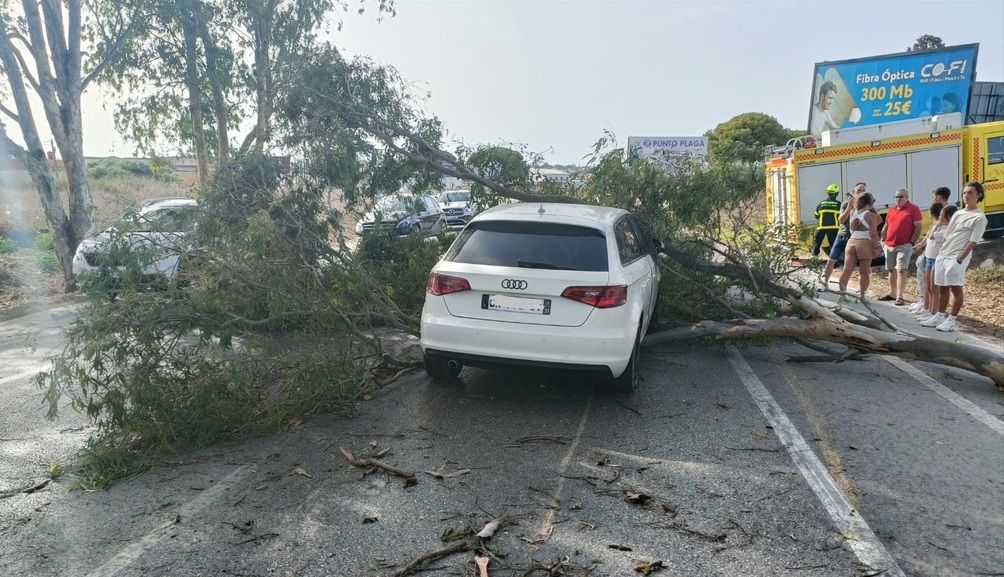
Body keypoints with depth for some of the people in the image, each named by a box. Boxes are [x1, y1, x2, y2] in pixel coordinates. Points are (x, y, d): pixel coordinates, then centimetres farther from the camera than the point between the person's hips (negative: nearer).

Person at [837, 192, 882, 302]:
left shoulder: (853, 213, 8)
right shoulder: (871, 215, -5)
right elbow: (873, 234, -9)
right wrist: (876, 247, -1)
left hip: (851, 242, 4)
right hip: (865, 243, -4)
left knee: (846, 269, 1)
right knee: (864, 272, 4)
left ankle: (842, 294, -2)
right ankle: (862, 295, 8)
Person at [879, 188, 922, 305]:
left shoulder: (913, 209, -4)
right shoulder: (891, 209, 14)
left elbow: (918, 227, -7)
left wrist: (912, 242, -12)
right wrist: (883, 240, 12)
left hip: (904, 245, -6)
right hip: (889, 245, 6)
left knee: (901, 270, -11)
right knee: (891, 270, 13)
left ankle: (899, 297, -12)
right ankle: (892, 294, 25)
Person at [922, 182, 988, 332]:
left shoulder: (979, 217, -5)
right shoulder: (958, 214, 16)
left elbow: (973, 242, -11)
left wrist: (959, 259, -17)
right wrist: (940, 254, 12)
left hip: (957, 258, -7)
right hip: (943, 255, 7)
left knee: (956, 288, -3)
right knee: (942, 288, 12)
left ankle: (951, 320, 3)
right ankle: (939, 317, 21)